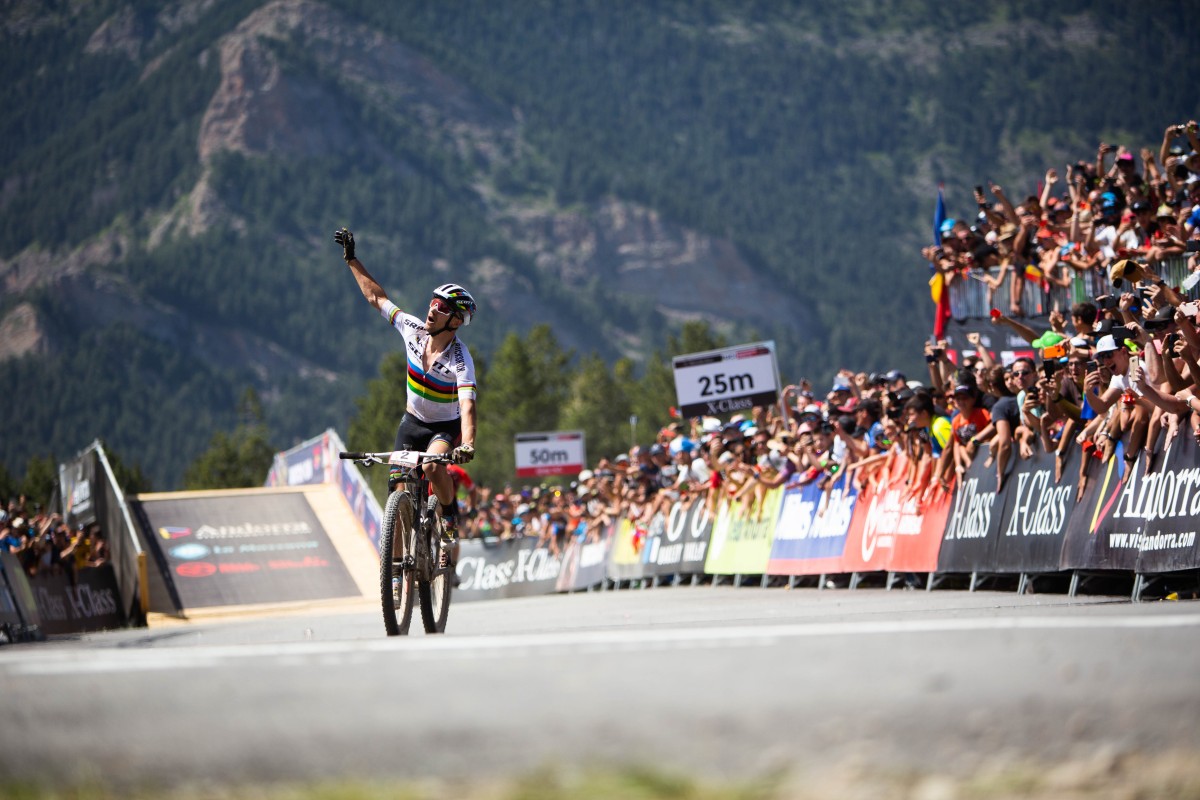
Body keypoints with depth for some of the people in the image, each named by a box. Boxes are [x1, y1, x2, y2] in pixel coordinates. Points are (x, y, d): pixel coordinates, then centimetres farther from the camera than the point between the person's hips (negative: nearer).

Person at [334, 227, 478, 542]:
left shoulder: (460, 360, -28)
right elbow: (376, 297, -3)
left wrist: (467, 445, -57)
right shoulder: (414, 330, -15)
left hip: (446, 427, -4)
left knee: (433, 466, -35)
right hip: (412, 421, 4)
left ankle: (451, 514, -6)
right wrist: (351, 259, -2)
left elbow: (467, 406, -41)